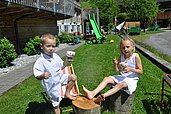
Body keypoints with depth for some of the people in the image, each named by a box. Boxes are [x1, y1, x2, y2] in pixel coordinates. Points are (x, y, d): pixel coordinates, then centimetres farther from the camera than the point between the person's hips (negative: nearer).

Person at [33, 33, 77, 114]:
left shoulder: (56, 56, -3)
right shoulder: (40, 61, -24)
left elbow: (61, 67, 9)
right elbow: (37, 76, -23)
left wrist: (66, 62, -7)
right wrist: (43, 76, -45)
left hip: (60, 78, 6)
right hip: (52, 85, -6)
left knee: (73, 77, 1)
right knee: (56, 104, 7)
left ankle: (67, 93, 17)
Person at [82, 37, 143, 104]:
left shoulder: (135, 56, -9)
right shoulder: (121, 56, 4)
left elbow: (140, 71, -7)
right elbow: (116, 70, 6)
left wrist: (130, 69, -23)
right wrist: (115, 64, -16)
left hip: (132, 79, -5)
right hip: (122, 77, 5)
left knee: (120, 84, -35)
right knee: (106, 79, -15)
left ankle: (104, 96, -53)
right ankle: (93, 93, -31)